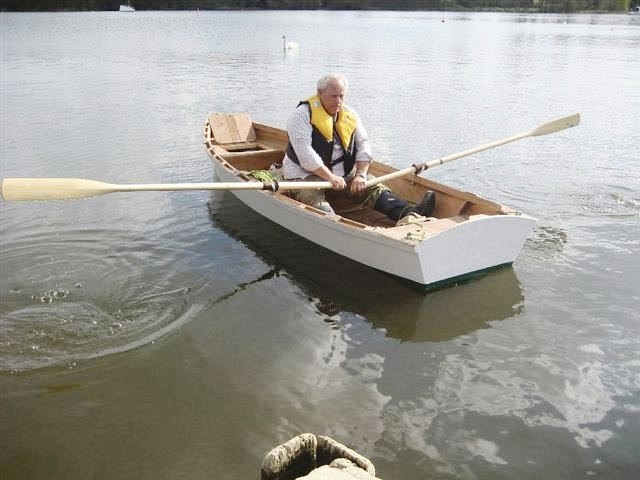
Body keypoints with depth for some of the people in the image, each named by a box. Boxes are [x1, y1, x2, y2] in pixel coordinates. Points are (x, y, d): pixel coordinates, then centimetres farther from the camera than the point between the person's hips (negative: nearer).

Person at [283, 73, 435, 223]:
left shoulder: (350, 115, 11)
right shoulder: (303, 114, -9)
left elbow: (363, 145, 6)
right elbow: (305, 153, -19)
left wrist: (361, 175, -11)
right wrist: (330, 177, -25)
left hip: (344, 173, 5)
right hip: (306, 174, -5)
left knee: (374, 187, -15)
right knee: (314, 200, -36)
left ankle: (409, 213, -32)